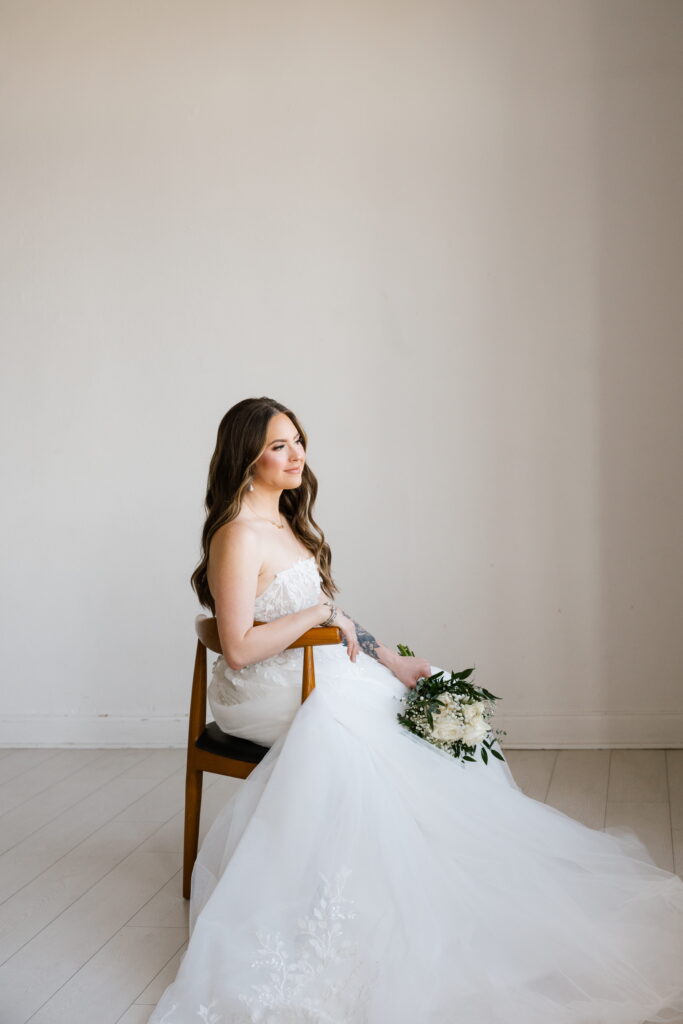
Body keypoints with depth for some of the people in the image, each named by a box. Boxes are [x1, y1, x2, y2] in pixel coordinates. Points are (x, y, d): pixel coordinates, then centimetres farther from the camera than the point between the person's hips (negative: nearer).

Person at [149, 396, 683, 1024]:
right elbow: (239, 650, -23)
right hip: (267, 692, -9)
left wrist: (389, 660, 3)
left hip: (318, 673, 9)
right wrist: (319, 613, -15)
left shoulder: (287, 524, 13)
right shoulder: (239, 537, -17)